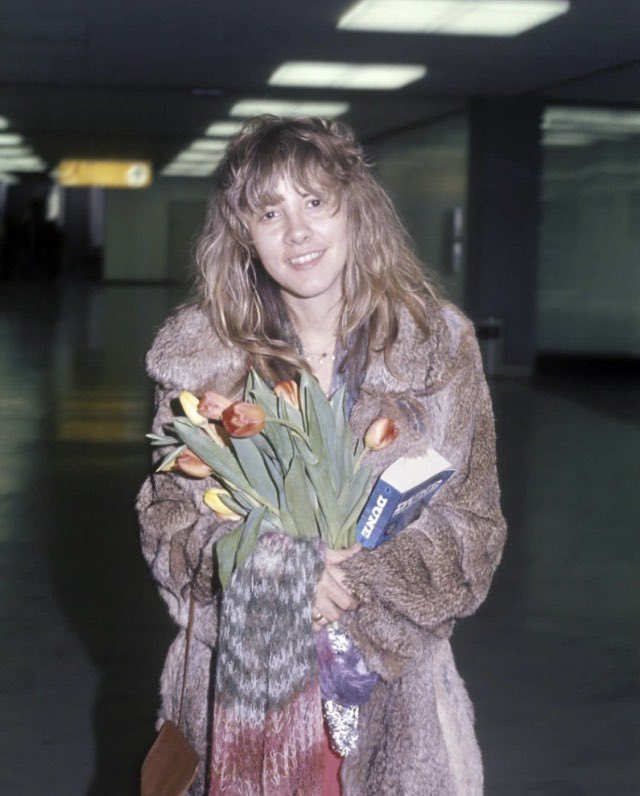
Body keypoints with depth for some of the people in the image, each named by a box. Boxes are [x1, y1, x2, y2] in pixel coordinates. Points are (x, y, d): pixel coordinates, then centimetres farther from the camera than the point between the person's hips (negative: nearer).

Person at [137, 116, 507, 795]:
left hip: (388, 675, 0)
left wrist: (362, 571, -19)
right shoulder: (199, 353, -2)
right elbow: (168, 516, 1)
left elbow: (474, 526, -2)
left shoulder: (440, 344, -4)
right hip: (236, 674, 0)